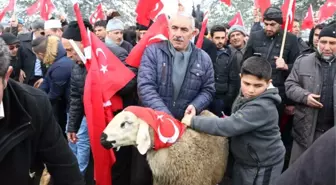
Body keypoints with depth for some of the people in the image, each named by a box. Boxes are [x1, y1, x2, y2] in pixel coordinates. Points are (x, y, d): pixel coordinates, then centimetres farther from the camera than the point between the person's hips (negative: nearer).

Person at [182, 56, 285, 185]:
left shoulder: (262, 107, -30)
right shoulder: (246, 96, -1)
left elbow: (229, 126, -35)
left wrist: (193, 121, -28)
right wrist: (229, 120, -7)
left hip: (263, 165, -8)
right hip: (245, 160, 8)